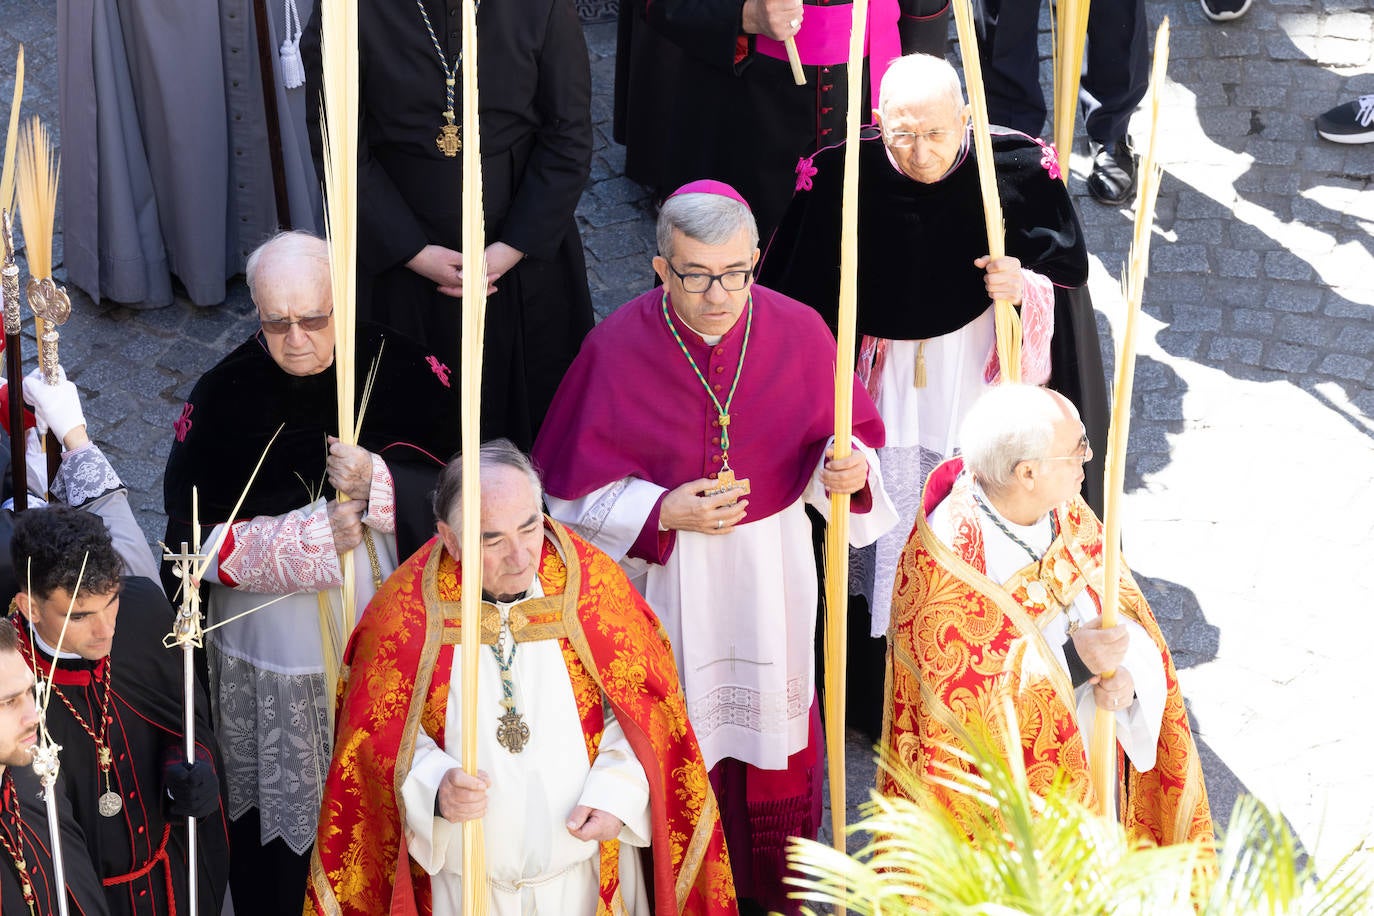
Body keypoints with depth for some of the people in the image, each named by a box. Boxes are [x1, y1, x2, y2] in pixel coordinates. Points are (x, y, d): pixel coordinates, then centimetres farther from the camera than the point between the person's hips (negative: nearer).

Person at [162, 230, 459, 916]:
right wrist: (313, 532, -22)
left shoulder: (398, 369, -8)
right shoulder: (222, 398, -10)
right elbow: (195, 537, -11)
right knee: (286, 808, 13)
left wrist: (378, 482, -25)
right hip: (274, 658, -1)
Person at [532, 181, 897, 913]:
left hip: (771, 572, 2)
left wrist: (847, 470, -23)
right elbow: (579, 484, -8)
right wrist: (662, 514, -21)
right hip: (664, 573, -1)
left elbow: (846, 440, -1)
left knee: (772, 712, 16)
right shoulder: (617, 346, -15)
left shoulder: (798, 331, -12)